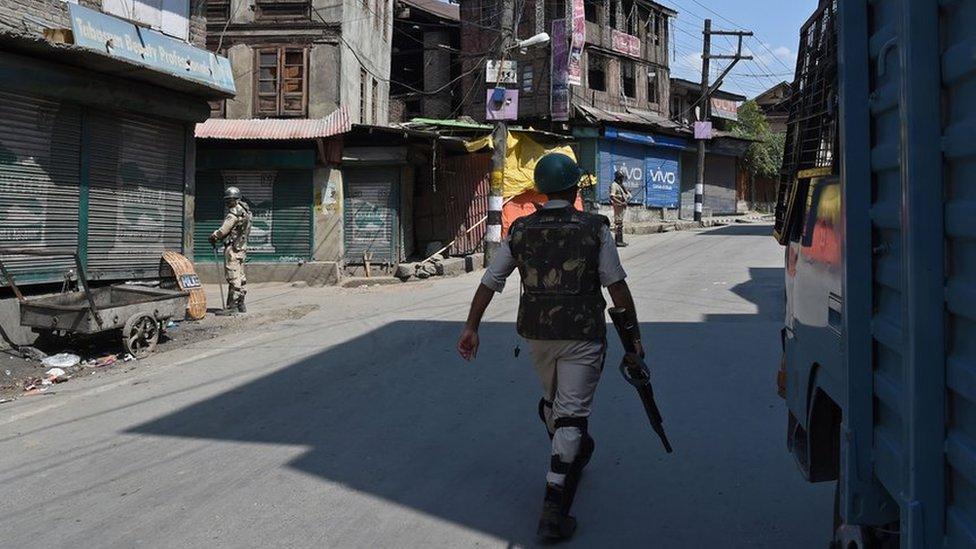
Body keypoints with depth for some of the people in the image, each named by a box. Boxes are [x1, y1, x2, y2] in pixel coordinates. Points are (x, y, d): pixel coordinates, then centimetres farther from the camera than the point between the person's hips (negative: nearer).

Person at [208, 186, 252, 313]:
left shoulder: (235, 213, -15)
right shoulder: (245, 211, 15)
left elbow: (224, 230, -15)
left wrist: (214, 237, 2)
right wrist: (219, 237, 12)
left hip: (233, 248, -10)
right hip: (242, 247, 10)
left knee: (233, 277, -9)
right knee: (240, 276, 13)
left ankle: (232, 306, -8)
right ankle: (241, 305, 19)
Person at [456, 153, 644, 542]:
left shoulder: (520, 230, 3)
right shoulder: (594, 229, -6)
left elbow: (489, 282, 3)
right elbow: (617, 285, -8)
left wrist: (471, 327, 9)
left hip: (537, 333, 4)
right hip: (582, 335, -4)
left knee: (552, 400, 26)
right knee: (571, 414, -2)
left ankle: (574, 455, 51)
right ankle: (553, 509, -7)